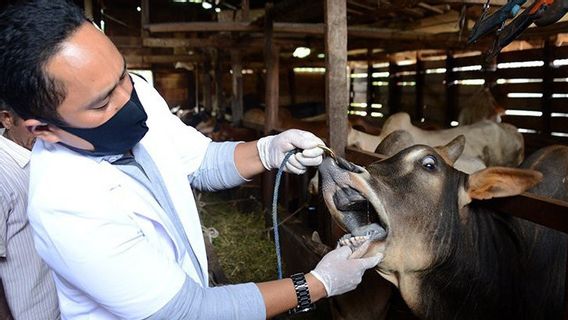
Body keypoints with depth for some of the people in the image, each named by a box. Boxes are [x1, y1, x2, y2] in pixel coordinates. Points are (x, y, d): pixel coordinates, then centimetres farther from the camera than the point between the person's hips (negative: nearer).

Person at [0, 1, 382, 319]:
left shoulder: (137, 92, -16)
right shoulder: (64, 205, -35)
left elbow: (203, 161, -1)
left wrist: (268, 151, -20)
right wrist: (318, 284, -24)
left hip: (187, 286, 6)